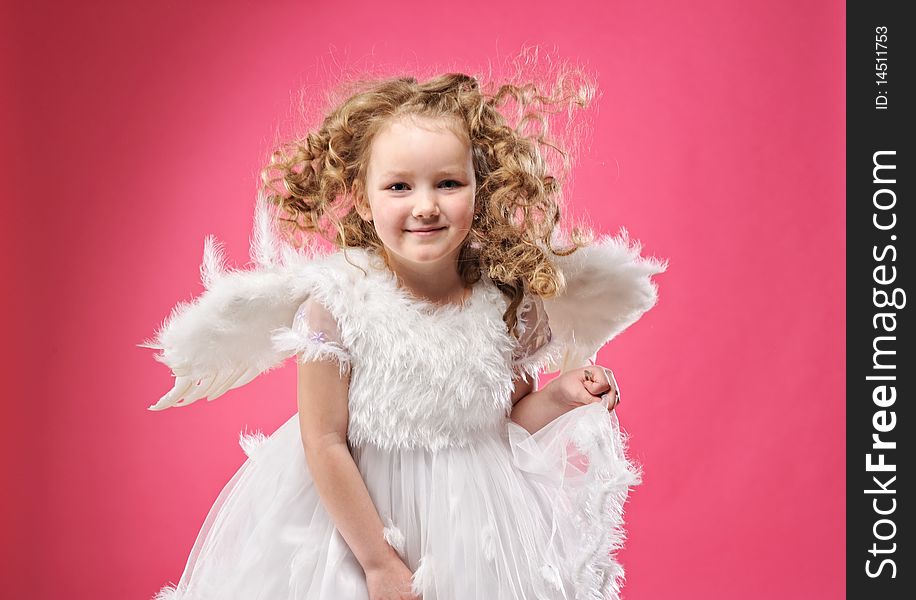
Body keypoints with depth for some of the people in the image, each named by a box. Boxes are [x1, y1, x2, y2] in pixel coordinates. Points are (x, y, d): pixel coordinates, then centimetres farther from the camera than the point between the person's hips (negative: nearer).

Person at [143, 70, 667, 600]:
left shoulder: (502, 299, -9)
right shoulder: (338, 300, -18)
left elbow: (503, 422, 7)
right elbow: (326, 443, -14)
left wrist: (558, 397, -11)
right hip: (359, 512, -2)